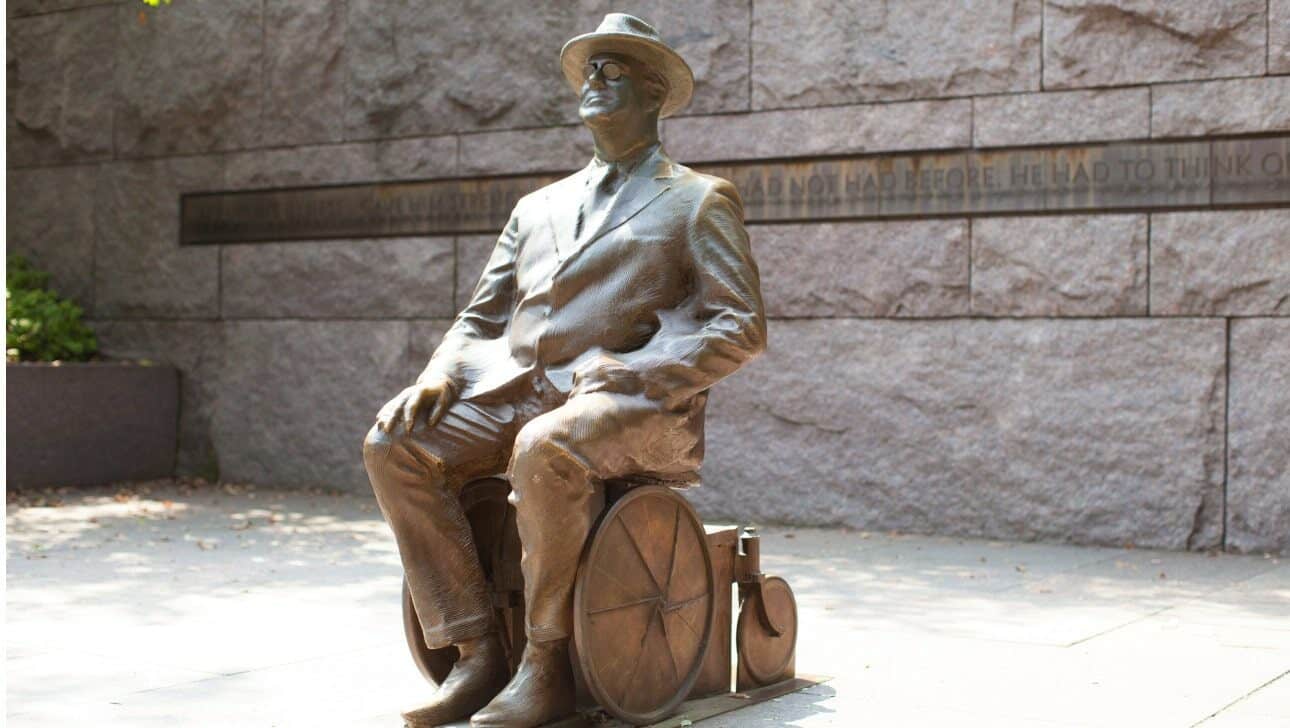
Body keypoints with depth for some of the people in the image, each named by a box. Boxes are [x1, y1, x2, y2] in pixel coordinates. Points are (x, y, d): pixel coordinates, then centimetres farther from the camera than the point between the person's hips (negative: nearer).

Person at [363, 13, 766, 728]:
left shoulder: (700, 200, 10)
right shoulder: (537, 207, 26)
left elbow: (741, 327, -1)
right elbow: (480, 317, 23)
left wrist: (628, 373, -15)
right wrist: (440, 373, -1)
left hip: (635, 406, -5)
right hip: (513, 394, 6)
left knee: (546, 451, -38)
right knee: (394, 444, -19)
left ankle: (546, 663, -21)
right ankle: (476, 656, -15)